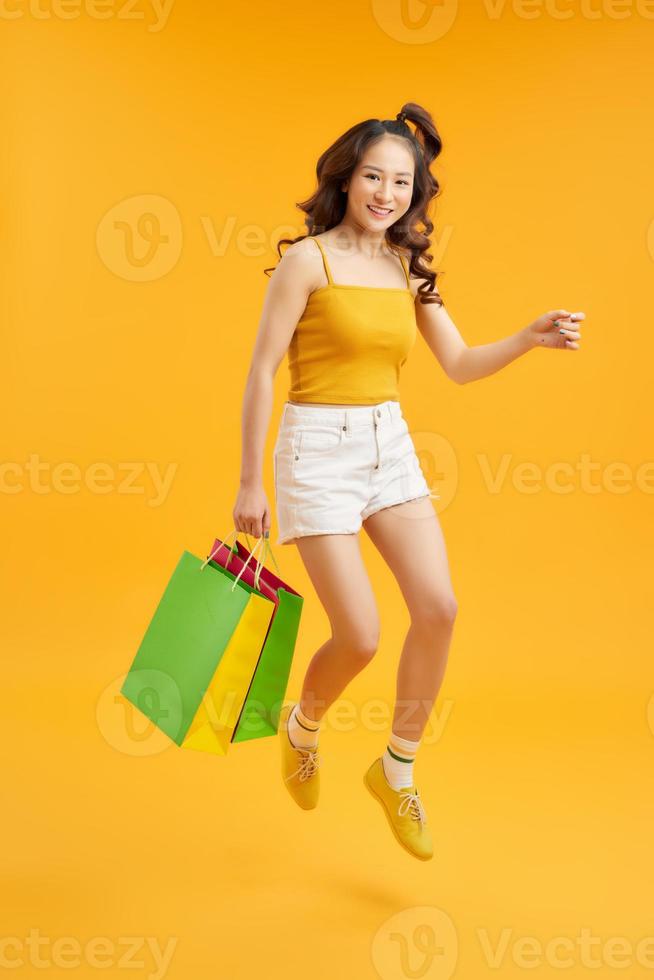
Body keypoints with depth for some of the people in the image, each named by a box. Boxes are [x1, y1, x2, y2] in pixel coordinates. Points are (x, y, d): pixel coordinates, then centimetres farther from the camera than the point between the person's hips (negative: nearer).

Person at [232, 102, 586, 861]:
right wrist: (249, 483, -9)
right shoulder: (307, 259, -8)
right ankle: (301, 726, 28)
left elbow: (459, 366, 10)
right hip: (319, 449, -5)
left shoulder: (409, 269, 9)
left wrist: (530, 339, -8)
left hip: (390, 446, 6)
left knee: (438, 608, -7)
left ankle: (397, 771, 14)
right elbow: (261, 372, -8)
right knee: (360, 636, -7)